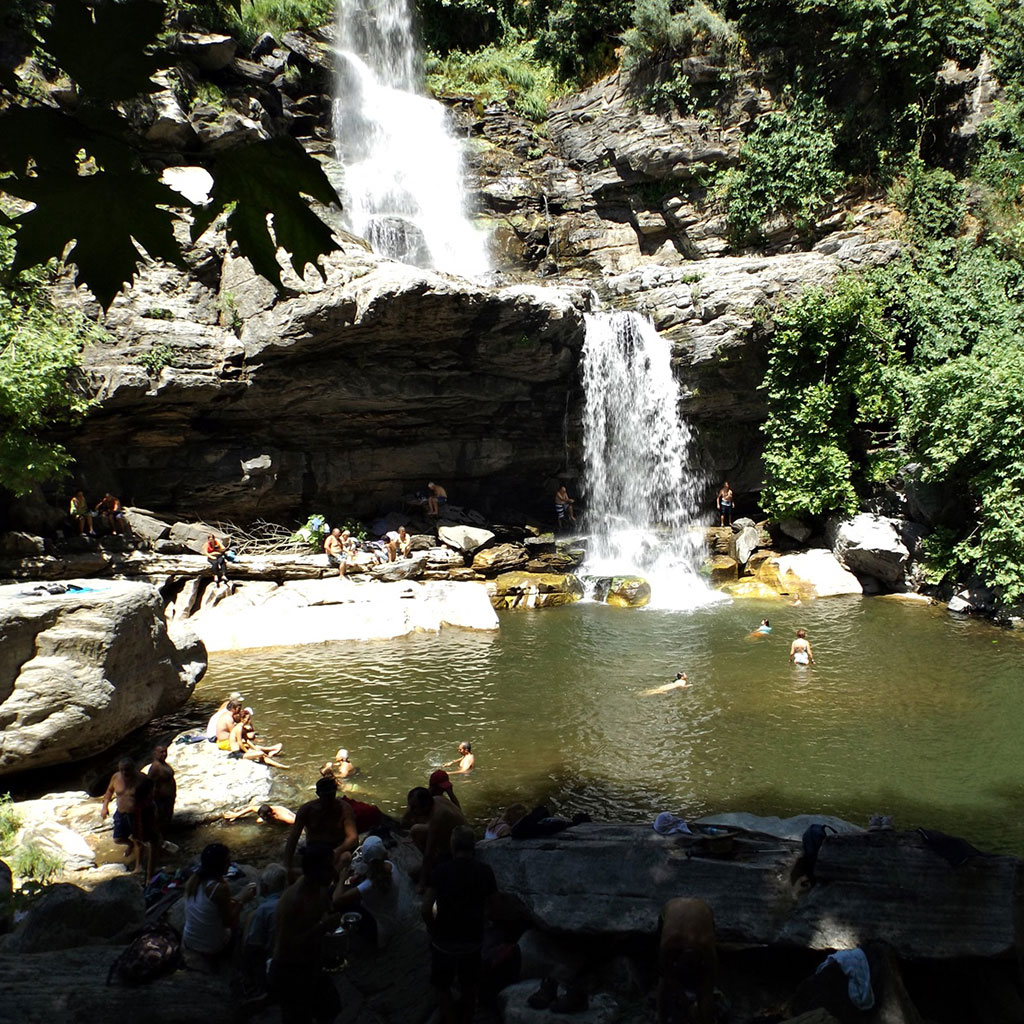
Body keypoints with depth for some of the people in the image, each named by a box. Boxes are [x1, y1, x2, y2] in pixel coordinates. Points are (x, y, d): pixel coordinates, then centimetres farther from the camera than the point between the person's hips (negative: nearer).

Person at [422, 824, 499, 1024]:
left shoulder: (441, 871, -17)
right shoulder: (485, 872, -9)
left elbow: (426, 908, -17)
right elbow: (489, 908, -3)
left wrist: (433, 929, 0)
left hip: (444, 940, -3)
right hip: (473, 939, 3)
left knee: (442, 986, 19)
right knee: (469, 987, 23)